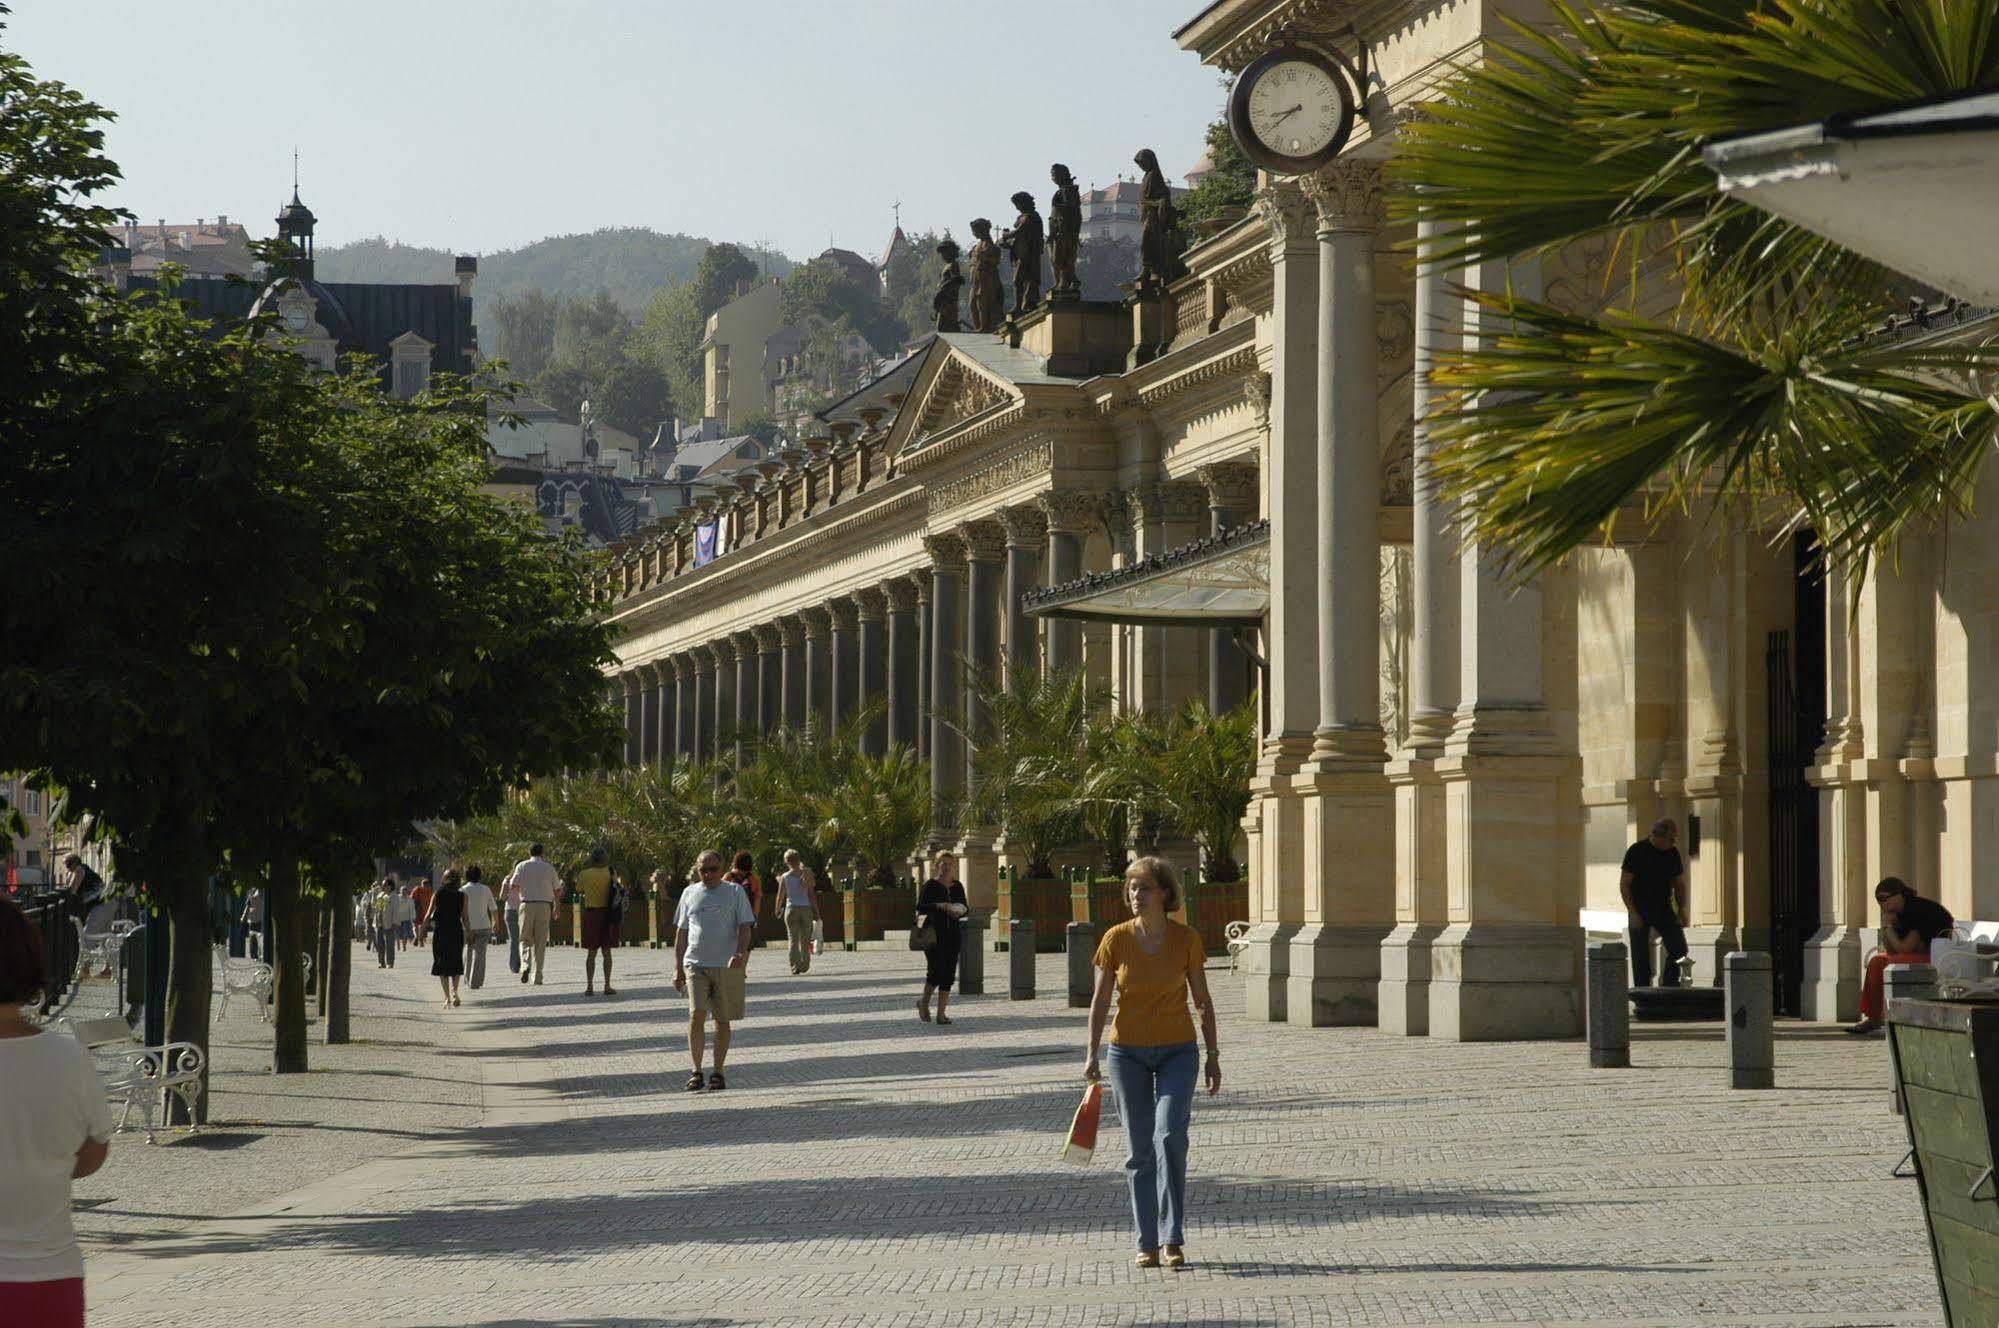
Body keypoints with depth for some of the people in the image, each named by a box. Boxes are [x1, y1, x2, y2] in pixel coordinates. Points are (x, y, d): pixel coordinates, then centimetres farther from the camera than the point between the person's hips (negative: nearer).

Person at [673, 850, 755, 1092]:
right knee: (696, 1014, -14)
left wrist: (741, 953, -19)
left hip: (727, 965, -1)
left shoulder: (735, 892, 5)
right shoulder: (690, 893, 12)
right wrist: (678, 967, 9)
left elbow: (745, 927, 0)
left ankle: (717, 1073, 14)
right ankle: (696, 1072, -8)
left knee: (723, 1020, 3)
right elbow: (681, 932, 15)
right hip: (695, 964, 1)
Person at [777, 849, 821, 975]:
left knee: (793, 939, 0)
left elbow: (780, 897, 3)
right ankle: (805, 965, 16)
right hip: (806, 908, 2)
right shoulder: (806, 874, 1)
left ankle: (795, 966, -11)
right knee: (805, 940, 12)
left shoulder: (784, 877, -2)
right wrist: (816, 912, 5)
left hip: (791, 909, -1)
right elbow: (812, 895, 0)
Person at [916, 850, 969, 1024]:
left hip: (953, 934, 5)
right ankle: (924, 1001, 14)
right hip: (933, 933, -5)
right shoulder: (930, 885, -2)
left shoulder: (957, 886, 12)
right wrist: (939, 906, -21)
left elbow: (964, 908, 19)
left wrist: (960, 910, -4)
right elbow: (920, 907, -9)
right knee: (937, 970, -13)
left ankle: (941, 1013, 4)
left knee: (949, 974, 0)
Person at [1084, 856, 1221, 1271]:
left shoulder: (1186, 939, -4)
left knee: (1170, 1136, -17)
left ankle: (1173, 1239, -13)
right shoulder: (1116, 939, -3)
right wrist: (1092, 1055, -1)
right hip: (1128, 1052, 1)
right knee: (1139, 1149, 3)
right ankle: (1147, 1244, 9)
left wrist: (1213, 1055, 4)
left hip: (1177, 1052, -1)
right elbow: (1100, 1000, 3)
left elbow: (1203, 1002, 4)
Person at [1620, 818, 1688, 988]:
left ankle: (1669, 986, 8)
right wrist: (1632, 912, -16)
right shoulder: (1637, 851, -9)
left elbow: (1679, 883, 15)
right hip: (1640, 909, -4)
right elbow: (1624, 884, -9)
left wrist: (1681, 909, 3)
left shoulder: (1672, 853, 5)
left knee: (1679, 949, -5)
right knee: (1641, 957, -1)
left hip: (1663, 909, 4)